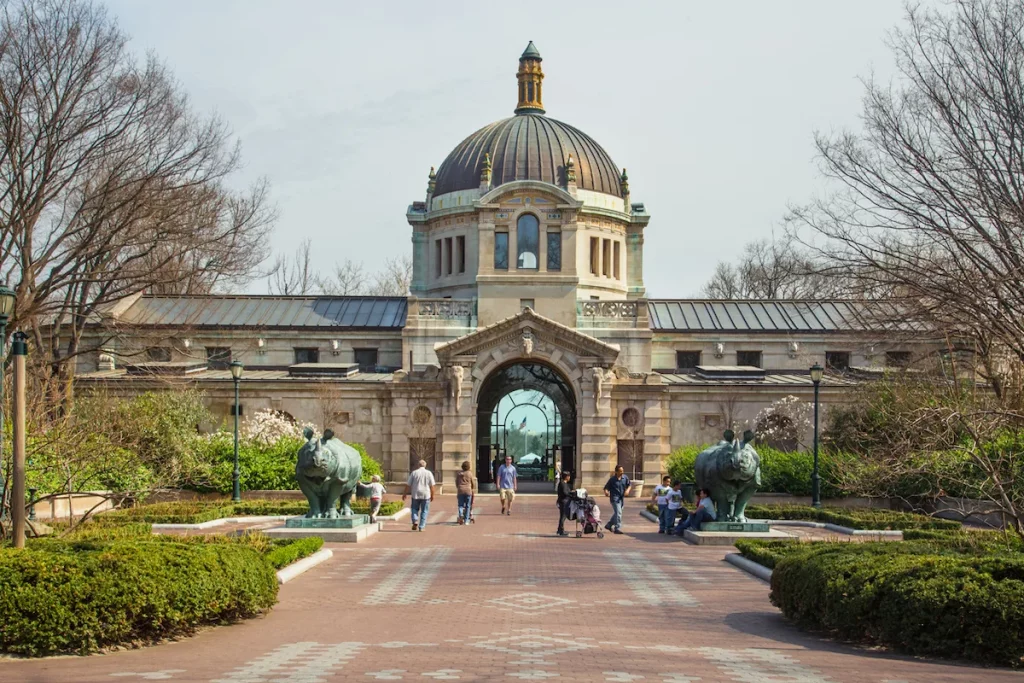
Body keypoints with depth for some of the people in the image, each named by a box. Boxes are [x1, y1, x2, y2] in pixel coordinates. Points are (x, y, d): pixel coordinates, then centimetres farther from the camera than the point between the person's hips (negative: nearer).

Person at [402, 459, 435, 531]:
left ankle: (415, 521, -7)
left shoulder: (414, 473, 0)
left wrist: (405, 494, 10)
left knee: (415, 509, 16)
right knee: (424, 511, 7)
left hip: (415, 494, 0)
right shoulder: (428, 473, 0)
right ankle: (421, 527, 5)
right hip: (425, 495, 0)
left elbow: (408, 485, 2)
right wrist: (432, 495, 7)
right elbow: (431, 486, -2)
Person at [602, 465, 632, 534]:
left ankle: (608, 525, 34)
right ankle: (617, 528, -10)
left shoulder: (625, 477, 2)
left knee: (616, 513, 18)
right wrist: (606, 492, -29)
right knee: (618, 513, -15)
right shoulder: (612, 479, -9)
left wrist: (628, 490, -11)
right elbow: (606, 487, -6)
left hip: (622, 498, 6)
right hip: (615, 498, -6)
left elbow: (630, 484, 10)